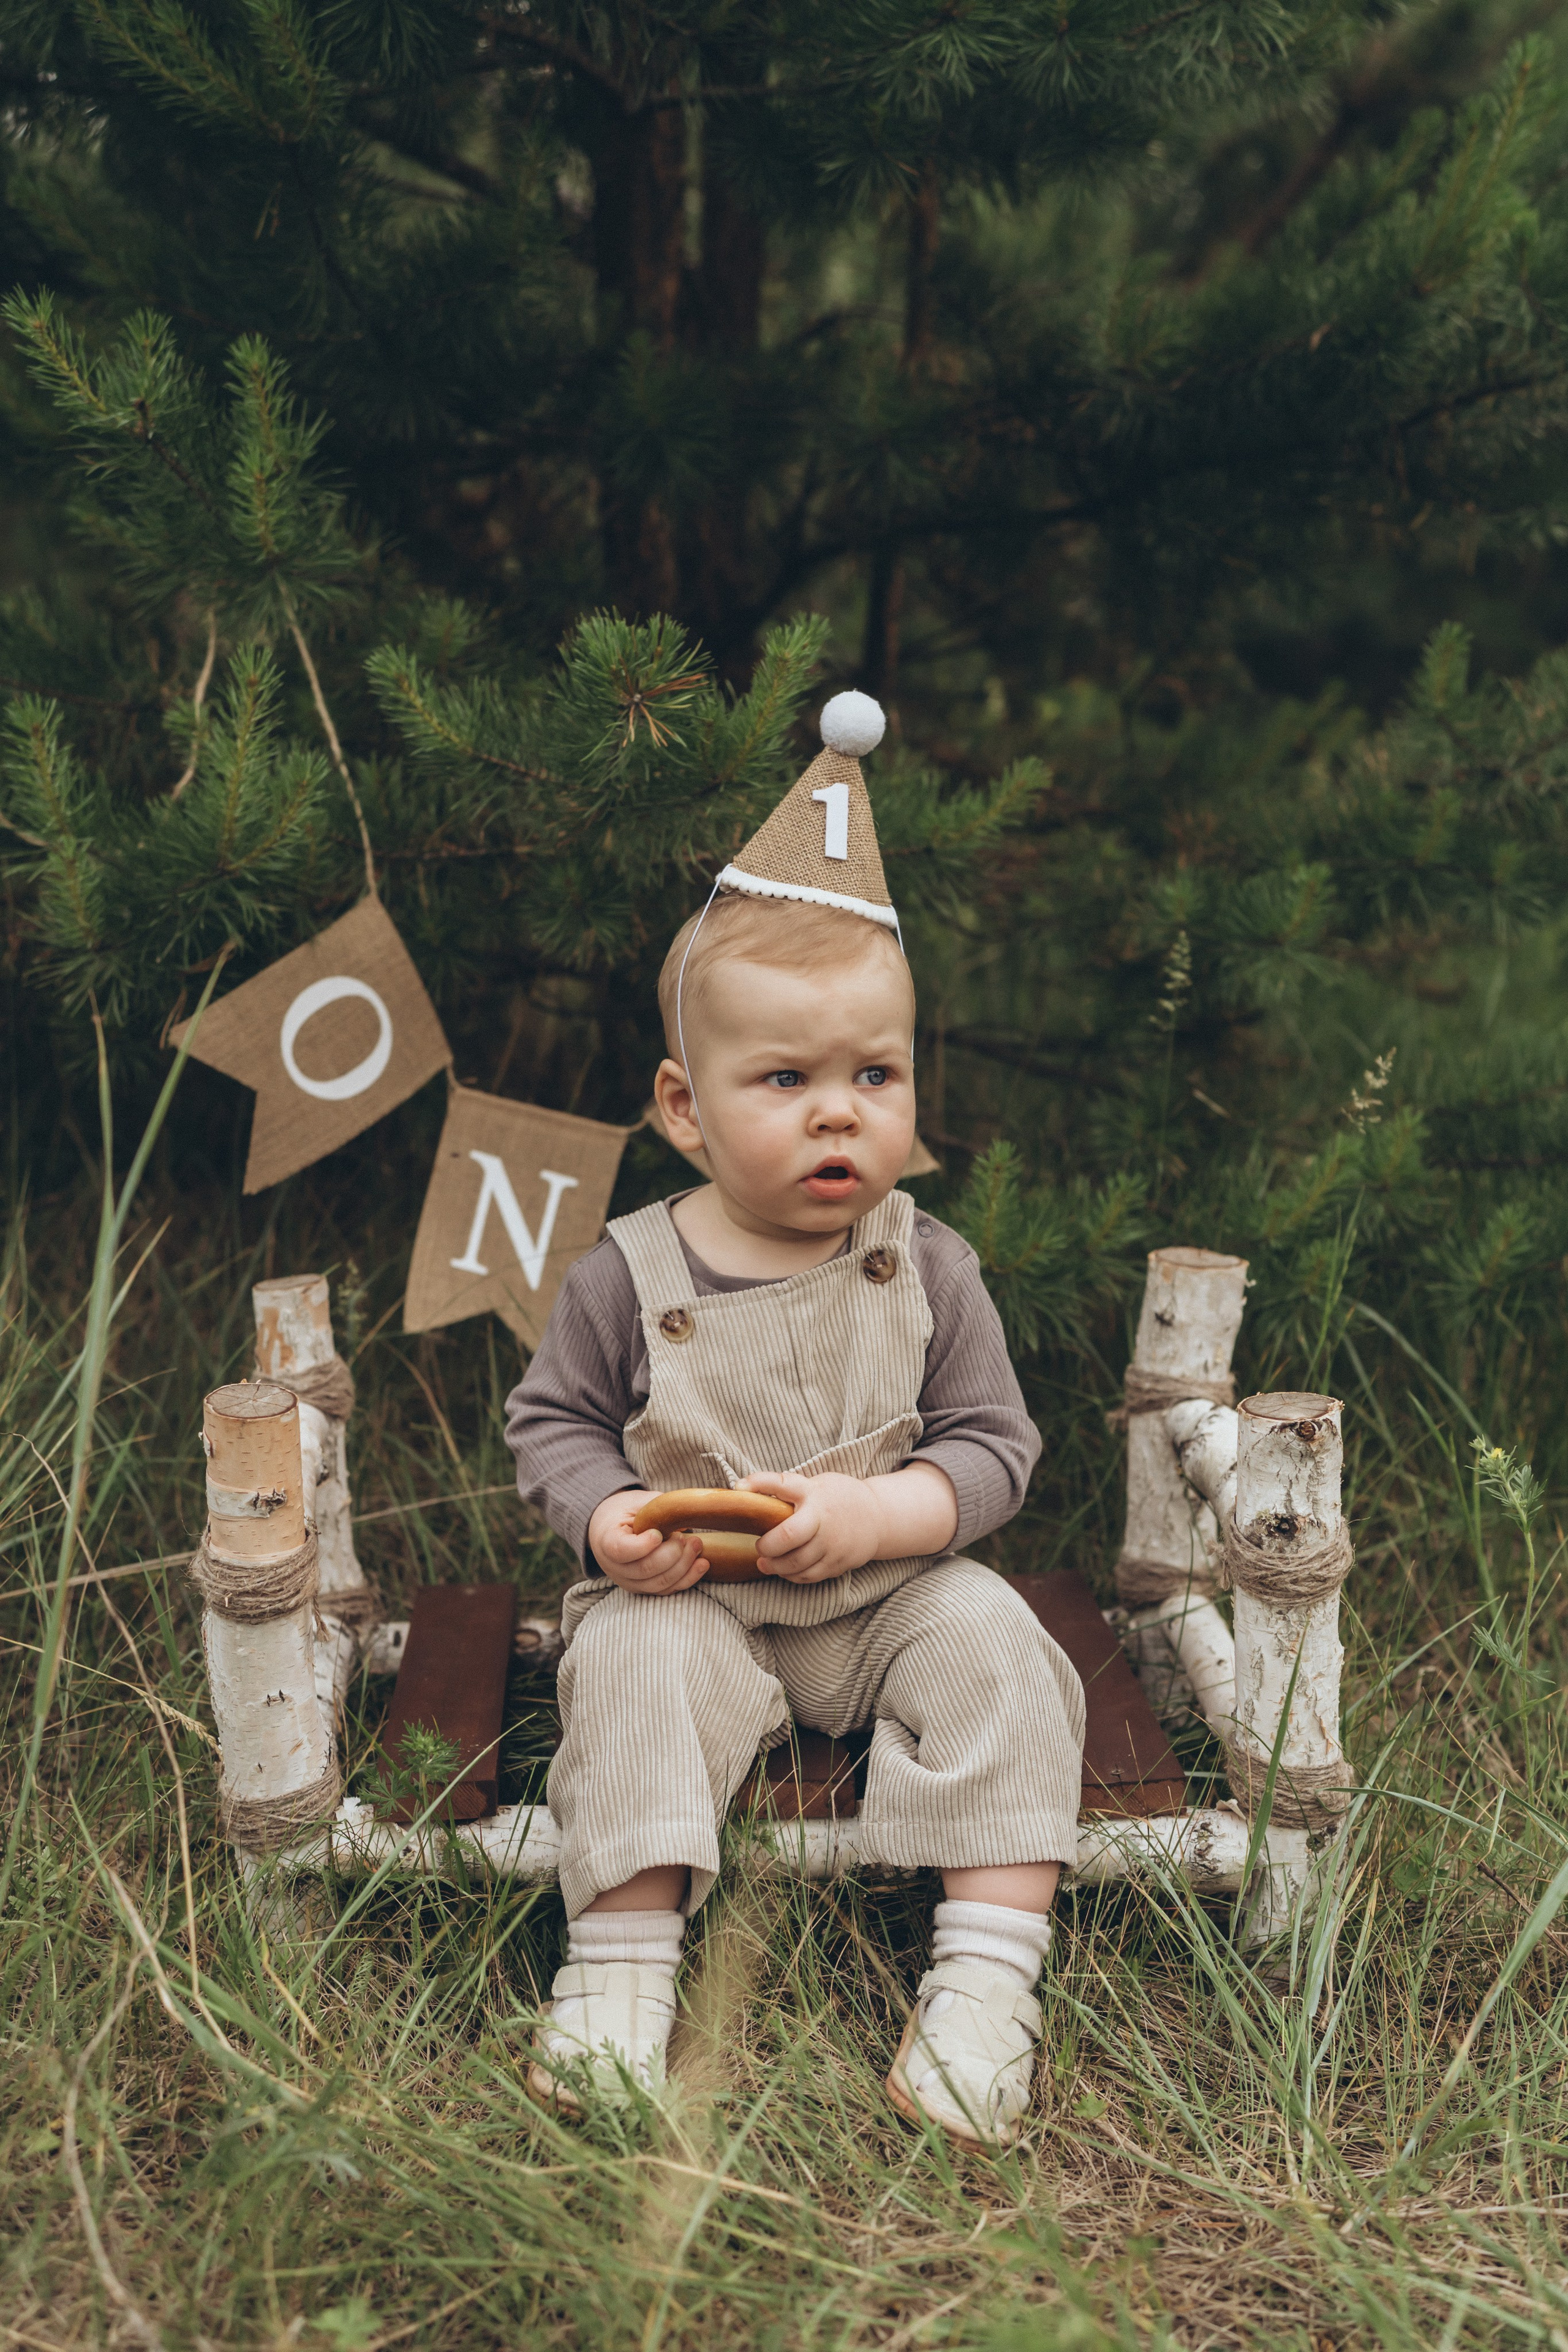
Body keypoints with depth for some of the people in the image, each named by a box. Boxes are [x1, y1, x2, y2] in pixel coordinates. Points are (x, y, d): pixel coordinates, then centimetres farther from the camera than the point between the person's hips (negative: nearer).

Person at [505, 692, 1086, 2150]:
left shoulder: (925, 1268, -6)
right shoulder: (629, 1276, -8)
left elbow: (991, 1445, -5)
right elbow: (553, 1421, 4)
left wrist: (873, 1513, -23)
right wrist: (609, 1520, -17)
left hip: (885, 1594, 1)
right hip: (693, 1604, -1)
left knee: (993, 1650, -22)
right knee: (634, 1664, -28)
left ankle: (985, 1979, -19)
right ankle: (622, 1969, -21)